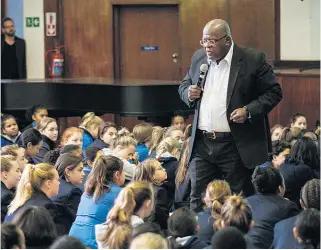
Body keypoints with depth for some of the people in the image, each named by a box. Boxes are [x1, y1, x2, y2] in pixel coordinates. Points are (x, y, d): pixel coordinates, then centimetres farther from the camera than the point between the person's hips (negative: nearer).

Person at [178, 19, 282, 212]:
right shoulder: (198, 58, 9)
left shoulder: (253, 59, -6)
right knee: (198, 201, 4)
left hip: (236, 147, -4)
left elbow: (274, 92, -3)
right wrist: (189, 93, -2)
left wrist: (249, 110, -17)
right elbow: (184, 86, 22)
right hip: (202, 144, 5)